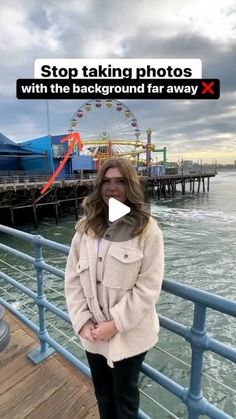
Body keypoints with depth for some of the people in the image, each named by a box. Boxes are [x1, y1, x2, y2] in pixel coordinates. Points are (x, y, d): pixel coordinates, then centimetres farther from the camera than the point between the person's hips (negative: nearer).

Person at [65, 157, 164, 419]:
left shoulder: (147, 230, -17)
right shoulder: (86, 228, -4)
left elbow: (148, 287, -17)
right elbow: (72, 278, -2)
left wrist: (115, 324, -17)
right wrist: (83, 321, -9)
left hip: (129, 334, -3)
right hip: (92, 332, 4)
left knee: (125, 395, 23)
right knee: (102, 392, 28)